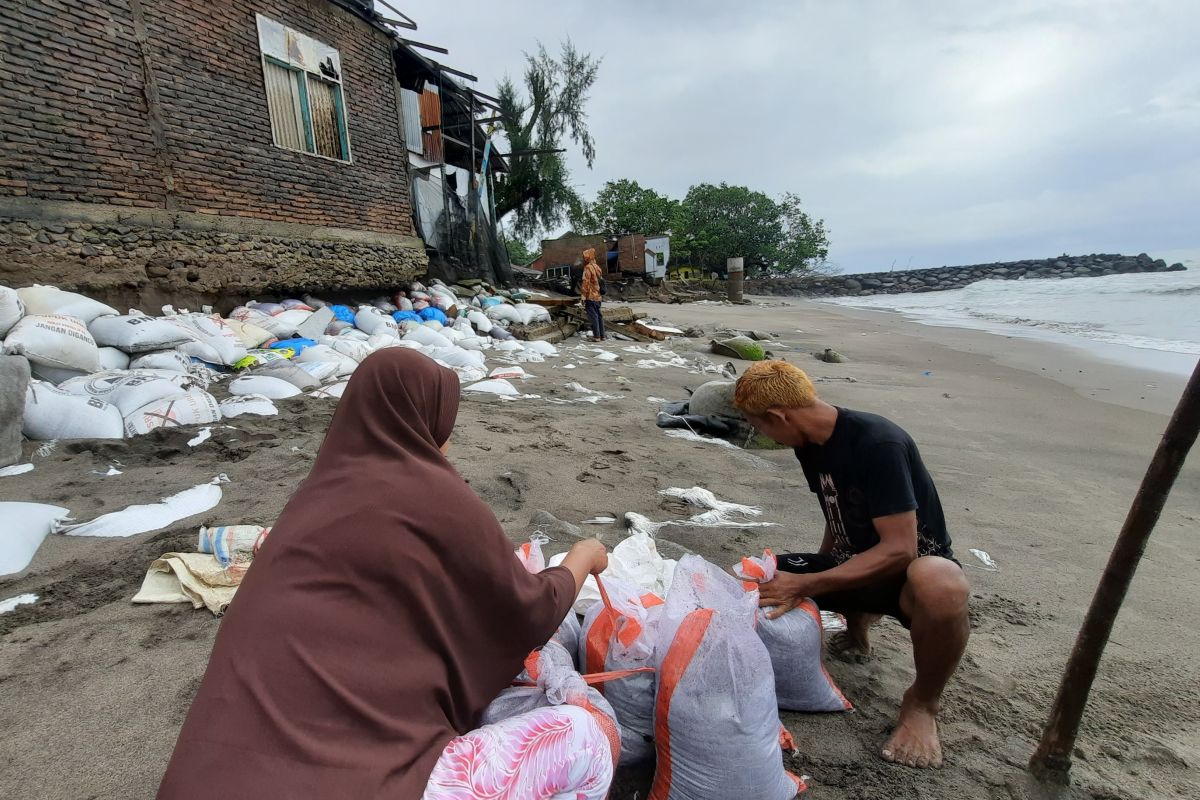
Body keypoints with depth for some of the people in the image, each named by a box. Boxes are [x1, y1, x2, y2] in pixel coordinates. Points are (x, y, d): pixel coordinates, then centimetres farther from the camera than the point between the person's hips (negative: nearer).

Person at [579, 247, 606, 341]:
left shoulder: (588, 267, -11)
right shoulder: (597, 267, 13)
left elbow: (585, 282, -17)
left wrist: (583, 295, -17)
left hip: (590, 296, -8)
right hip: (598, 296, 8)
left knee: (593, 316, -6)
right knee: (599, 315, 12)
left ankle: (596, 336, -7)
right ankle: (602, 335, 15)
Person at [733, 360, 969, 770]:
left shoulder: (877, 442, -28)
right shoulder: (810, 443, -4)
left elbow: (899, 548, -31)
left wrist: (807, 586, -32)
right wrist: (815, 574, 17)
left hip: (914, 566, -6)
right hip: (854, 564, 7)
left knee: (940, 586, -42)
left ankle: (922, 702, -11)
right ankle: (858, 619, 14)